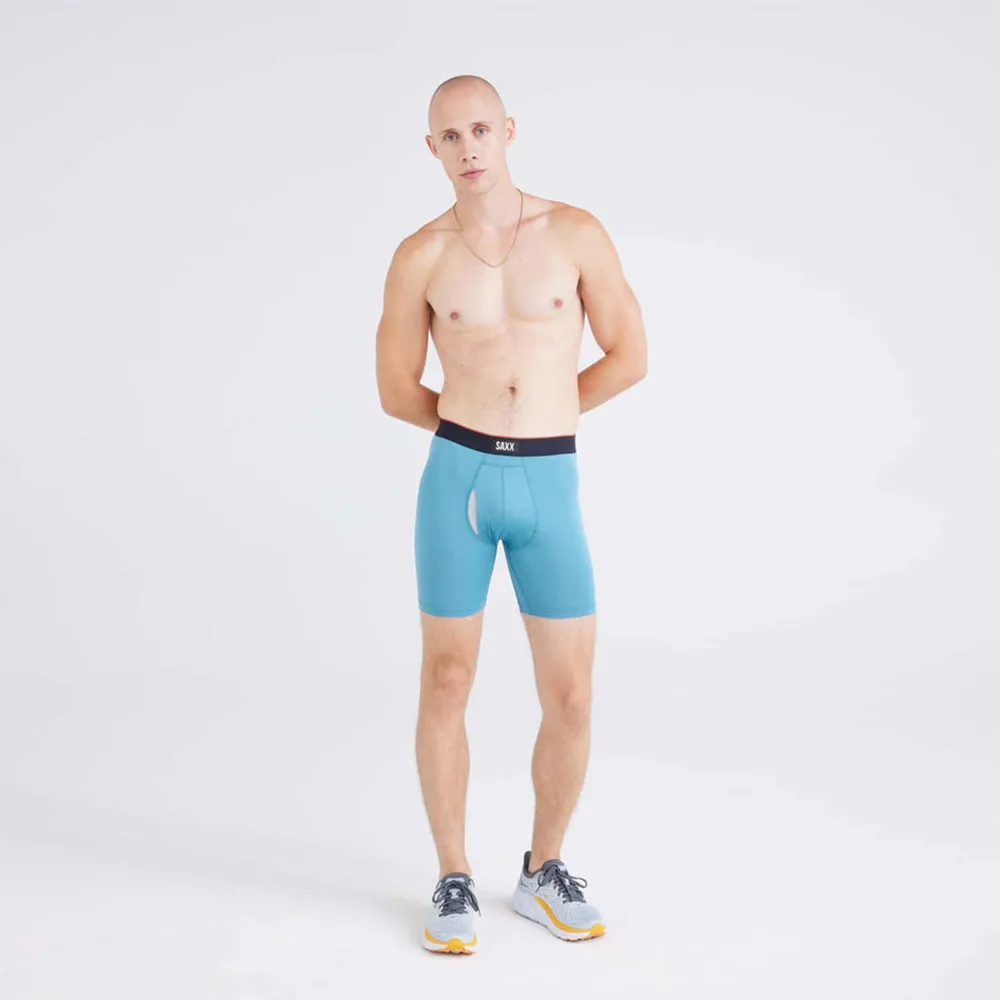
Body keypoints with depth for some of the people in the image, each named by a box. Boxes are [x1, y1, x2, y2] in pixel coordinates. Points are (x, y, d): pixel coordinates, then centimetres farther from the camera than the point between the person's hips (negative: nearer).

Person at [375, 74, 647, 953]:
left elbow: (630, 357, 6)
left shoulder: (577, 233, 2)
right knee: (447, 682, 4)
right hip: (457, 480, 0)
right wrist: (486, 426, 10)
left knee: (570, 698, 2)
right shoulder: (421, 255, 2)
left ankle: (544, 874, 24)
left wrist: (537, 419, 10)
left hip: (550, 489, 1)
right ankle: (455, 882, 21)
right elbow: (396, 390, 8)